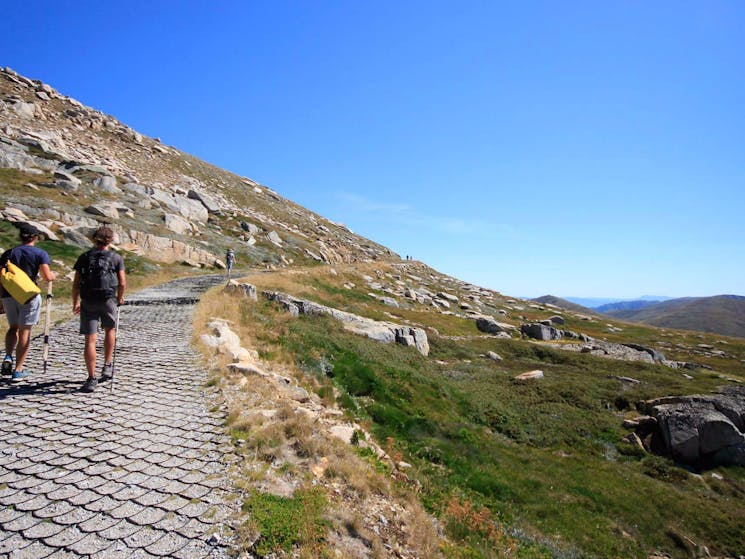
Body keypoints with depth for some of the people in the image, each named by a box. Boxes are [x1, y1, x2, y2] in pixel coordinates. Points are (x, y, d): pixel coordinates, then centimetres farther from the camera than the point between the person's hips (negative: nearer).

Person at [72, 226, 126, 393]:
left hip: (88, 302, 1)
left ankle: (92, 378, 2)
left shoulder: (84, 257, 5)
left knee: (90, 340, 1)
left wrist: (75, 303, 14)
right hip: (108, 300, -1)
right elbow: (122, 283, -4)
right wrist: (120, 298, 14)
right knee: (110, 330, 24)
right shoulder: (116, 258, 1)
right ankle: (107, 367, 23)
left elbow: (76, 283, 3)